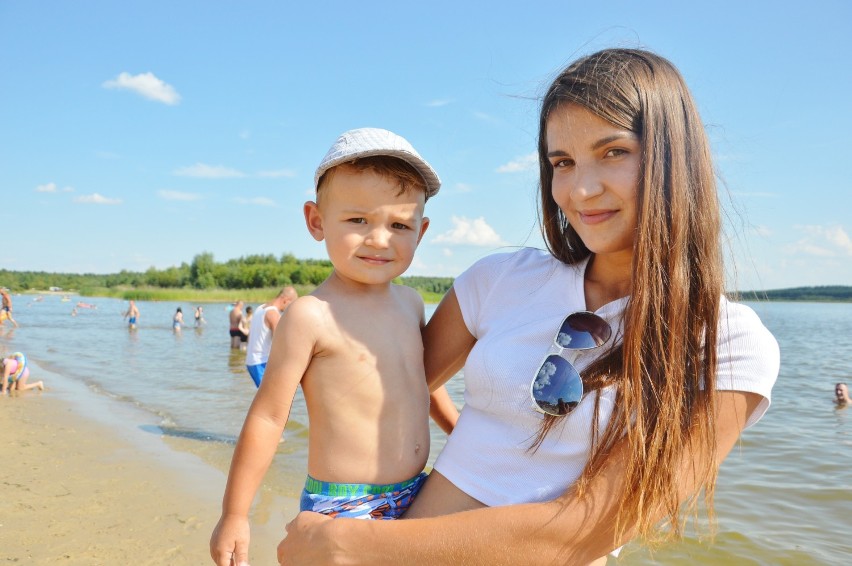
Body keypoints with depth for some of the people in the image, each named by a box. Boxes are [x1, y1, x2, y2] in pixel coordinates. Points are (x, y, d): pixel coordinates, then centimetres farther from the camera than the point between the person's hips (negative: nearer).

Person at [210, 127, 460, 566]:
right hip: (342, 510, -6)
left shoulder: (411, 303, 4)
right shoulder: (311, 315, -16)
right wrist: (234, 515, -7)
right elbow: (267, 418, -12)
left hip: (415, 498, 6)